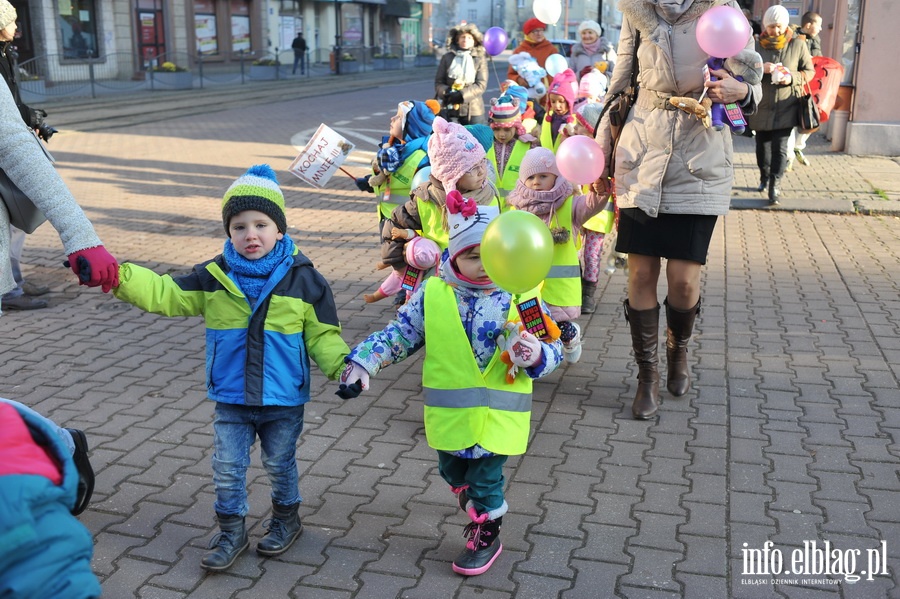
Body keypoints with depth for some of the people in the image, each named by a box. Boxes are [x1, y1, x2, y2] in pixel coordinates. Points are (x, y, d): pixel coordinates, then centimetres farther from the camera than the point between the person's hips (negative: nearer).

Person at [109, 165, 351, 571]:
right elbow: (164, 293, -8)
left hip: (283, 400, -2)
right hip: (231, 400, 2)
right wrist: (116, 275, -22)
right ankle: (231, 531, 29)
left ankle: (286, 518, 41)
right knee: (227, 468, 9)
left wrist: (340, 365, -21)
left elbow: (321, 334, -5)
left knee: (279, 464, 17)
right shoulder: (214, 277, -5)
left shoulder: (303, 279, -10)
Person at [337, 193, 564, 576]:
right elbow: (399, 334, 1)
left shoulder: (521, 299, -11)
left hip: (496, 415, -3)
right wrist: (363, 362, -8)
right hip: (450, 412, 3)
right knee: (453, 471, 22)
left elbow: (550, 350, -8)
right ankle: (478, 504, 54)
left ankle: (486, 536, 32)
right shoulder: (433, 295, -7)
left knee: (485, 478, 7)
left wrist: (535, 356, -31)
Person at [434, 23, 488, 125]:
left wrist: (462, 94, -15)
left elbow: (481, 85, -3)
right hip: (449, 109, 1)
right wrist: (446, 92, -14)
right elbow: (438, 82, 8)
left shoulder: (480, 59, 4)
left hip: (473, 110, -1)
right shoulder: (447, 58, 7)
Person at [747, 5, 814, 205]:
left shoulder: (798, 44, -2)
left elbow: (809, 71, 5)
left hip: (786, 107, -2)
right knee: (762, 145, 14)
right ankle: (764, 177, 35)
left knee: (780, 147, -8)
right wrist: (759, 68, -22)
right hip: (761, 107, 2)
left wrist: (792, 78, -15)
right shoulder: (756, 45, -2)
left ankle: (775, 185, -7)